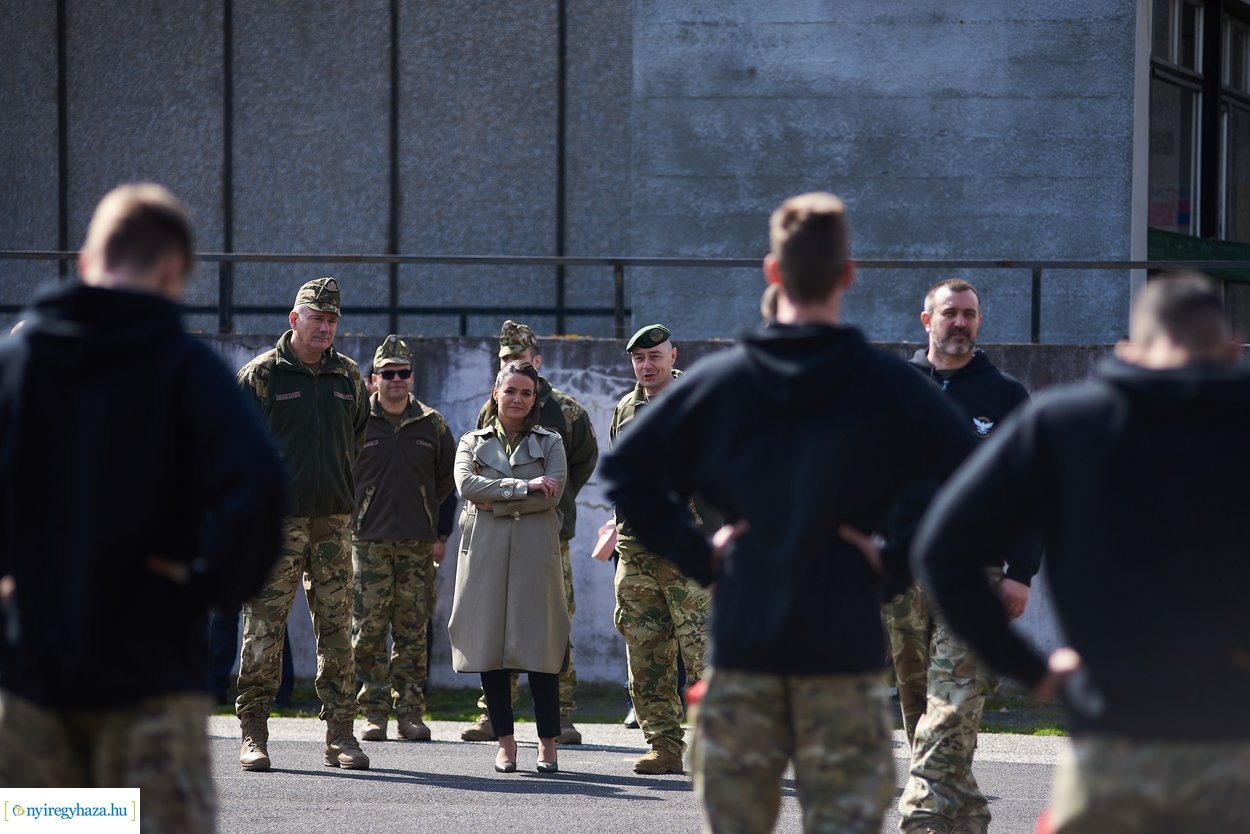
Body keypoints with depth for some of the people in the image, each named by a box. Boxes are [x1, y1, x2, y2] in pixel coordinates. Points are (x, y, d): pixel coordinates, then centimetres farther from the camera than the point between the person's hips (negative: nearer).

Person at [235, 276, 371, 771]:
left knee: (337, 629, 3)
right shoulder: (261, 375, -1)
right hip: (277, 520, -4)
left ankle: (340, 735, 7)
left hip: (333, 520, 4)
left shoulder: (348, 377, 13)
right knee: (264, 628, -5)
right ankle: (253, 735, 0)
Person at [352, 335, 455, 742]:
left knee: (413, 632, 3)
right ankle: (374, 712, 0)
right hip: (369, 540, -2)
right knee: (369, 630, -4)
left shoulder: (432, 425, 10)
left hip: (418, 542, 2)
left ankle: (410, 711, 7)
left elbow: (448, 477, 21)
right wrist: (355, 512, 4)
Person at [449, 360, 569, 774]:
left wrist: (497, 502, -7)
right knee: (489, 647, -2)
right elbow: (467, 484, -3)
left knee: (540, 645, -7)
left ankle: (547, 743, -2)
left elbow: (553, 492, -3)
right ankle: (505, 742, 4)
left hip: (535, 550, -1)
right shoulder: (473, 442, 17)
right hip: (485, 551, 1)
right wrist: (524, 487, -10)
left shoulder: (549, 442, 13)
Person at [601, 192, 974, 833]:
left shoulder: (718, 379, 4)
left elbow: (624, 468, 4)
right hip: (845, 647, -2)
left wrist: (695, 553, 4)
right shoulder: (886, 384, -4)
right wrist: (895, 564, -8)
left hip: (740, 644, 2)